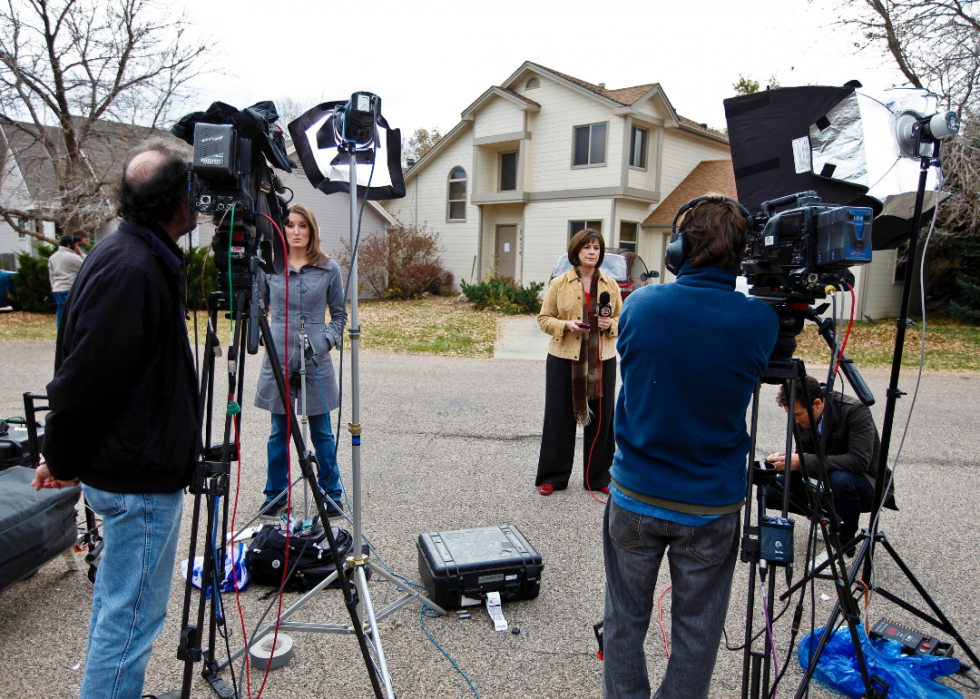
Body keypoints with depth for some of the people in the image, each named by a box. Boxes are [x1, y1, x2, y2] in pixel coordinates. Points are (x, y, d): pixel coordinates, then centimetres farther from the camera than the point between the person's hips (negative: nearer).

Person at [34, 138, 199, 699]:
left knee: (117, 599, 24)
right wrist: (63, 462, -8)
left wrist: (67, 456, 20)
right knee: (132, 616, 3)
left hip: (125, 468, 11)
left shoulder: (140, 258, 8)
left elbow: (82, 373, 15)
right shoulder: (132, 271, -24)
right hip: (140, 479, -11)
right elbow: (83, 378, -22)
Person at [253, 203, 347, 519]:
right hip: (279, 359, 1)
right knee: (279, 432, 10)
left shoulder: (328, 269, 2)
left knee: (322, 433, 6)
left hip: (316, 361, -1)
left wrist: (327, 339, -4)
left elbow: (340, 314, 10)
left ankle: (331, 493, 22)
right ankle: (276, 494, 26)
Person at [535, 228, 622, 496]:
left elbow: (622, 319, 13)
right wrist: (566, 325, -15)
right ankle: (552, 477, 19)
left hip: (601, 360, 2)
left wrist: (610, 324, -9)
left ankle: (598, 477, 23)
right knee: (560, 418, 5)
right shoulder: (559, 284, 1)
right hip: (564, 359, -2)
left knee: (601, 418, 7)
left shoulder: (610, 285, 7)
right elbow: (544, 319, 3)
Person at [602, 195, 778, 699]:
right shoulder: (760, 321, -13)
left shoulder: (640, 304, -10)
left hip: (635, 498, 1)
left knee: (625, 620, 18)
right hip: (711, 507, 0)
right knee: (695, 634, 17)